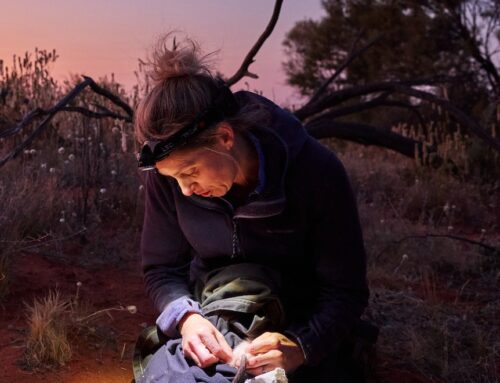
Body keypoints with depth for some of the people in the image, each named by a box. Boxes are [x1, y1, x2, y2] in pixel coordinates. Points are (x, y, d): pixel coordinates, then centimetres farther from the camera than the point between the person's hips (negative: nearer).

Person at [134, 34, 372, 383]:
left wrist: (302, 346, -34)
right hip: (210, 320, 1)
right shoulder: (166, 174, -14)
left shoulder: (315, 171, -23)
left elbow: (346, 291, -16)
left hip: (300, 330, -1)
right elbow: (161, 268, -2)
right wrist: (186, 317, -23)